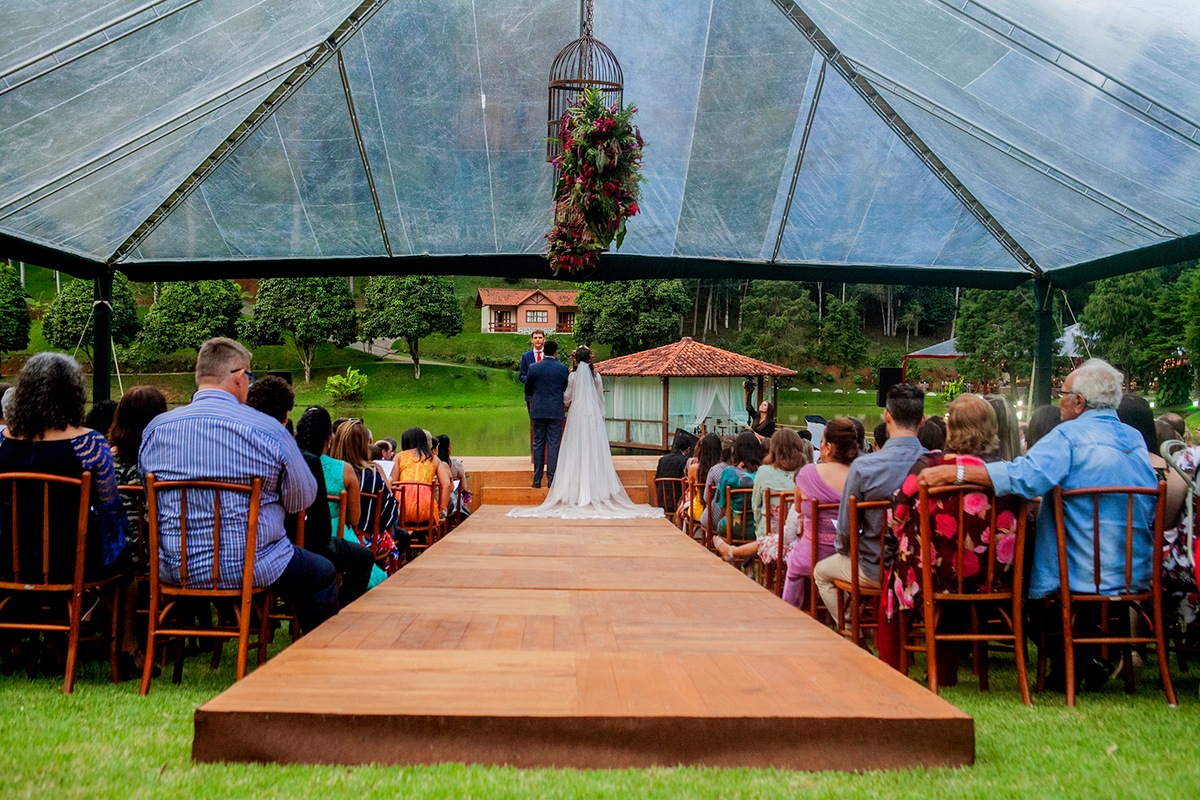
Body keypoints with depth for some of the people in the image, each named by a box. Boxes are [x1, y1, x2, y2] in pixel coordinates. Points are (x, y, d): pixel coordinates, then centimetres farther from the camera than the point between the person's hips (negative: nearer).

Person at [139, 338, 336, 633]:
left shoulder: (155, 429, -1)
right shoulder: (268, 430, -14)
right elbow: (302, 499, -4)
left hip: (176, 571, 5)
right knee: (323, 575, 20)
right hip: (252, 570, -5)